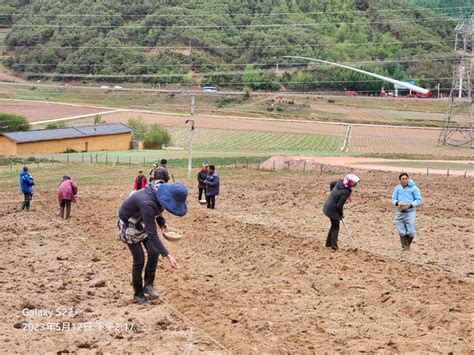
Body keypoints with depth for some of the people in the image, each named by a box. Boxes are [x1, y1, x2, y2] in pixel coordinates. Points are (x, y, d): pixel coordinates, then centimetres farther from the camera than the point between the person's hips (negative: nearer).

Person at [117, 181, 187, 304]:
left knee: (154, 252, -5)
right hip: (128, 225, -7)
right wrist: (168, 256, -44)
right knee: (139, 259, -4)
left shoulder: (160, 194, -18)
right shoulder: (147, 203, -42)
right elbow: (152, 234, -42)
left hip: (142, 222, 7)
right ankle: (138, 294, 12)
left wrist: (162, 222, -9)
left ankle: (148, 285, 10)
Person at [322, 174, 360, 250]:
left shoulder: (339, 182, -5)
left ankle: (328, 243, 31)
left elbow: (331, 184, 17)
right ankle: (334, 246, 13)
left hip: (327, 206, 8)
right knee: (335, 227, 8)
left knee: (334, 225, 23)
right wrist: (341, 214, -4)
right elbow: (339, 205, -22)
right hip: (332, 210, -8)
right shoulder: (345, 192, -26)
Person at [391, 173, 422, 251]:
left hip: (410, 212, -3)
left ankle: (408, 244, 21)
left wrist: (410, 205, -16)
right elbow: (393, 199, 9)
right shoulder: (397, 188, 6)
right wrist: (397, 203, -14)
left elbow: (418, 200, -2)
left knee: (411, 232, -5)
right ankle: (404, 246, 13)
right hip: (400, 212, 3)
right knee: (402, 232, 2)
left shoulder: (414, 188, -3)